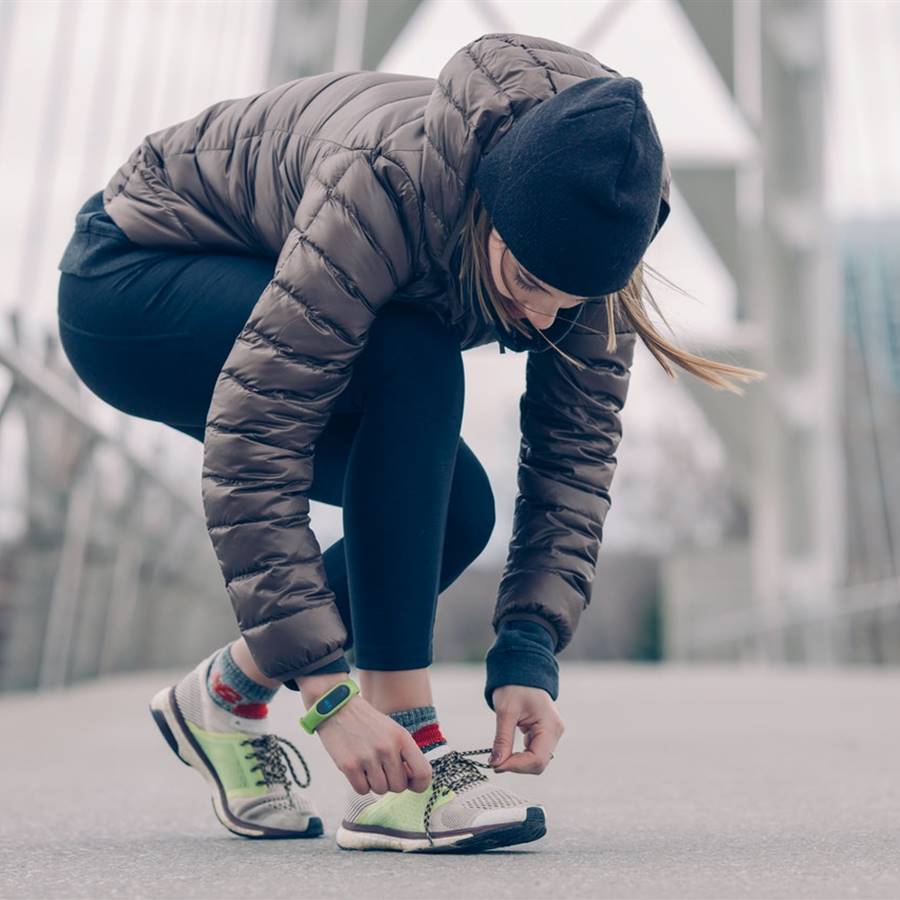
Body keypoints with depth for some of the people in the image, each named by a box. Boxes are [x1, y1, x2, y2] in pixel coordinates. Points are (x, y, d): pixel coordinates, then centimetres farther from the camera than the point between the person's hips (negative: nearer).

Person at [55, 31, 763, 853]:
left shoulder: (581, 236, -18)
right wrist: (328, 691, -38)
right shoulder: (389, 180, -38)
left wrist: (530, 656, -25)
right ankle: (401, 773, -26)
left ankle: (228, 693, 9)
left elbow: (579, 453, -15)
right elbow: (250, 444, -39)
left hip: (257, 318, 6)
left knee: (455, 510, -12)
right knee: (415, 366, -32)